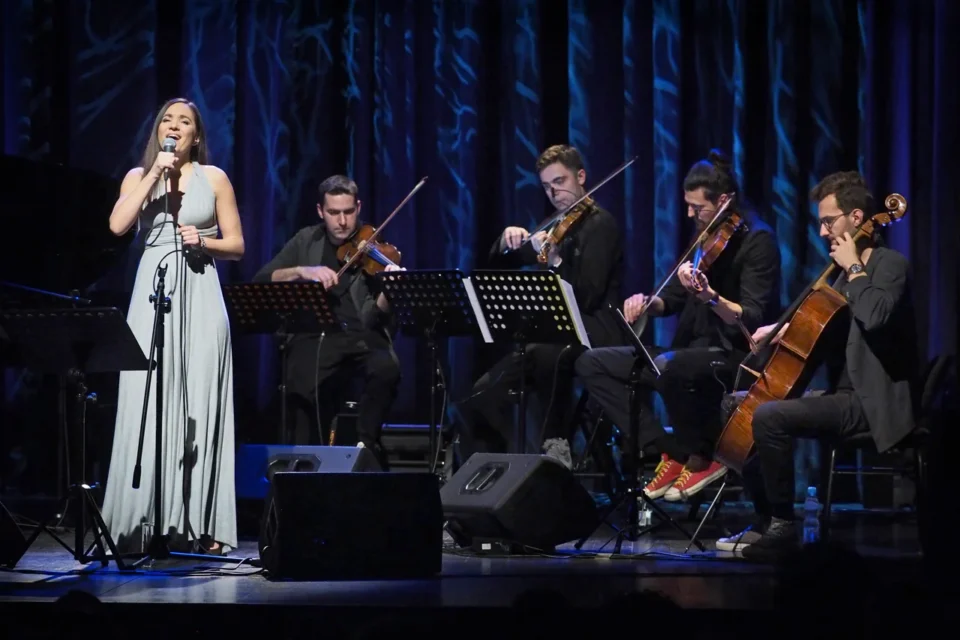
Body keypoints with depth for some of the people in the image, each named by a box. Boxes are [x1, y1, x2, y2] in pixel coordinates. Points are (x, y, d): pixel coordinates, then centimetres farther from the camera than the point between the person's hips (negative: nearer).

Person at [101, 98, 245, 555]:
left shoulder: (213, 178, 9)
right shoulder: (138, 177, 11)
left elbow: (236, 245, 9)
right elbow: (118, 225, -7)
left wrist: (203, 241, -10)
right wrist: (154, 175, -8)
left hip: (199, 298, -1)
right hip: (152, 296, 1)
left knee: (198, 407, -5)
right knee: (147, 408, -6)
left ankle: (199, 525, -3)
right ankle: (146, 522, -4)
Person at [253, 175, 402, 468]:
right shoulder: (307, 241, 11)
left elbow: (377, 314, -7)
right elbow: (261, 280, 2)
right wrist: (302, 271, -14)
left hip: (364, 337, -1)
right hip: (315, 336, 1)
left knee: (386, 369, -33)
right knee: (304, 392, -29)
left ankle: (367, 443, -11)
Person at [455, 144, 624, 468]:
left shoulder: (600, 224, -7)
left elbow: (587, 297, -17)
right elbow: (498, 266, 19)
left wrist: (554, 261, -29)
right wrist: (507, 241, -1)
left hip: (594, 330, -8)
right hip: (556, 331, 8)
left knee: (547, 354, -41)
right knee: (483, 396, -4)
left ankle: (556, 443, -28)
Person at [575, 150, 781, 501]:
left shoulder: (757, 241, -12)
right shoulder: (704, 236, 10)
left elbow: (752, 320, -21)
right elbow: (673, 299, 17)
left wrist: (709, 296, -38)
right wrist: (649, 303, -6)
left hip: (738, 356, -9)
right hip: (693, 350, 9)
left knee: (666, 367, -39)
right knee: (592, 363, -1)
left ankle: (702, 455, -13)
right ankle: (667, 450, -8)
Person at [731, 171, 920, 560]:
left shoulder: (890, 265, -11)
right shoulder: (850, 271, 17)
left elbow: (874, 316, -31)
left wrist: (853, 269, -18)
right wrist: (788, 329, 5)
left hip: (871, 401, -11)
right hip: (843, 393, 11)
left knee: (768, 417, -28)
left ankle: (783, 526, -19)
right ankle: (764, 520, 17)